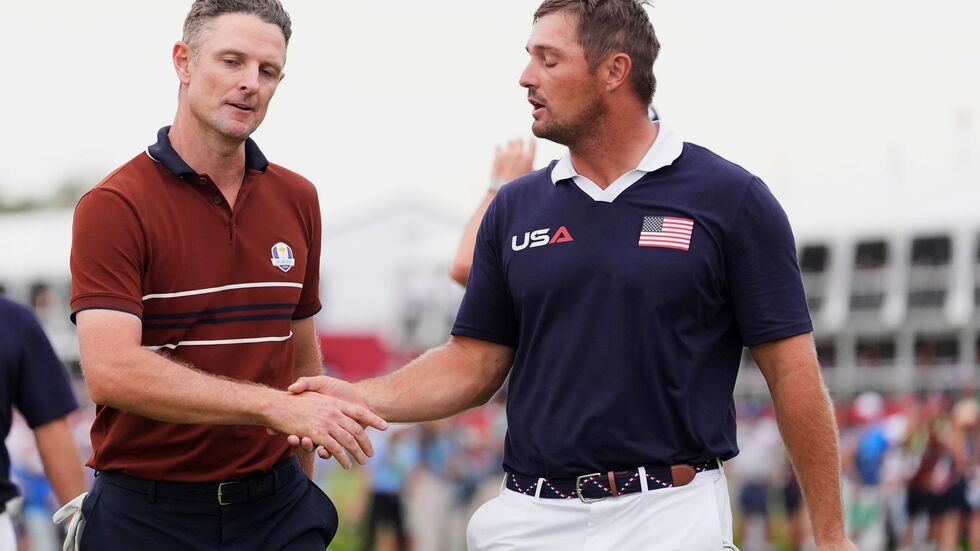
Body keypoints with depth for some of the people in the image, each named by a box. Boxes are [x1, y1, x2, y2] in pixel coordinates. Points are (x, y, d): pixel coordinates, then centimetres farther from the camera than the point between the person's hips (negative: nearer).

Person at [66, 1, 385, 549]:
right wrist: (275, 407, -25)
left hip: (275, 505, 4)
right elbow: (111, 371, -22)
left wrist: (302, 485, 14)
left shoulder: (298, 200, 8)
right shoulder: (115, 207, -10)